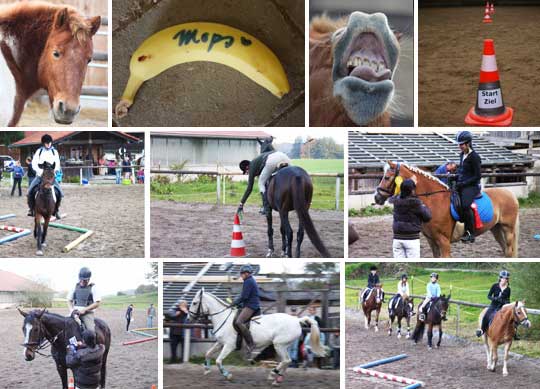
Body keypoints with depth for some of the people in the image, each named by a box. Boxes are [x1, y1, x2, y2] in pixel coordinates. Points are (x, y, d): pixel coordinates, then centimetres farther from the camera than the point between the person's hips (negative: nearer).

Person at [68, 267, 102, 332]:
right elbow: (69, 300, 18)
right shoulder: (76, 287, 12)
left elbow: (97, 303, -5)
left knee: (90, 331, -22)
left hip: (87, 313, -3)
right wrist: (71, 309, -2)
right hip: (75, 312, 3)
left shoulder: (93, 288, 1)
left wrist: (84, 310, -14)